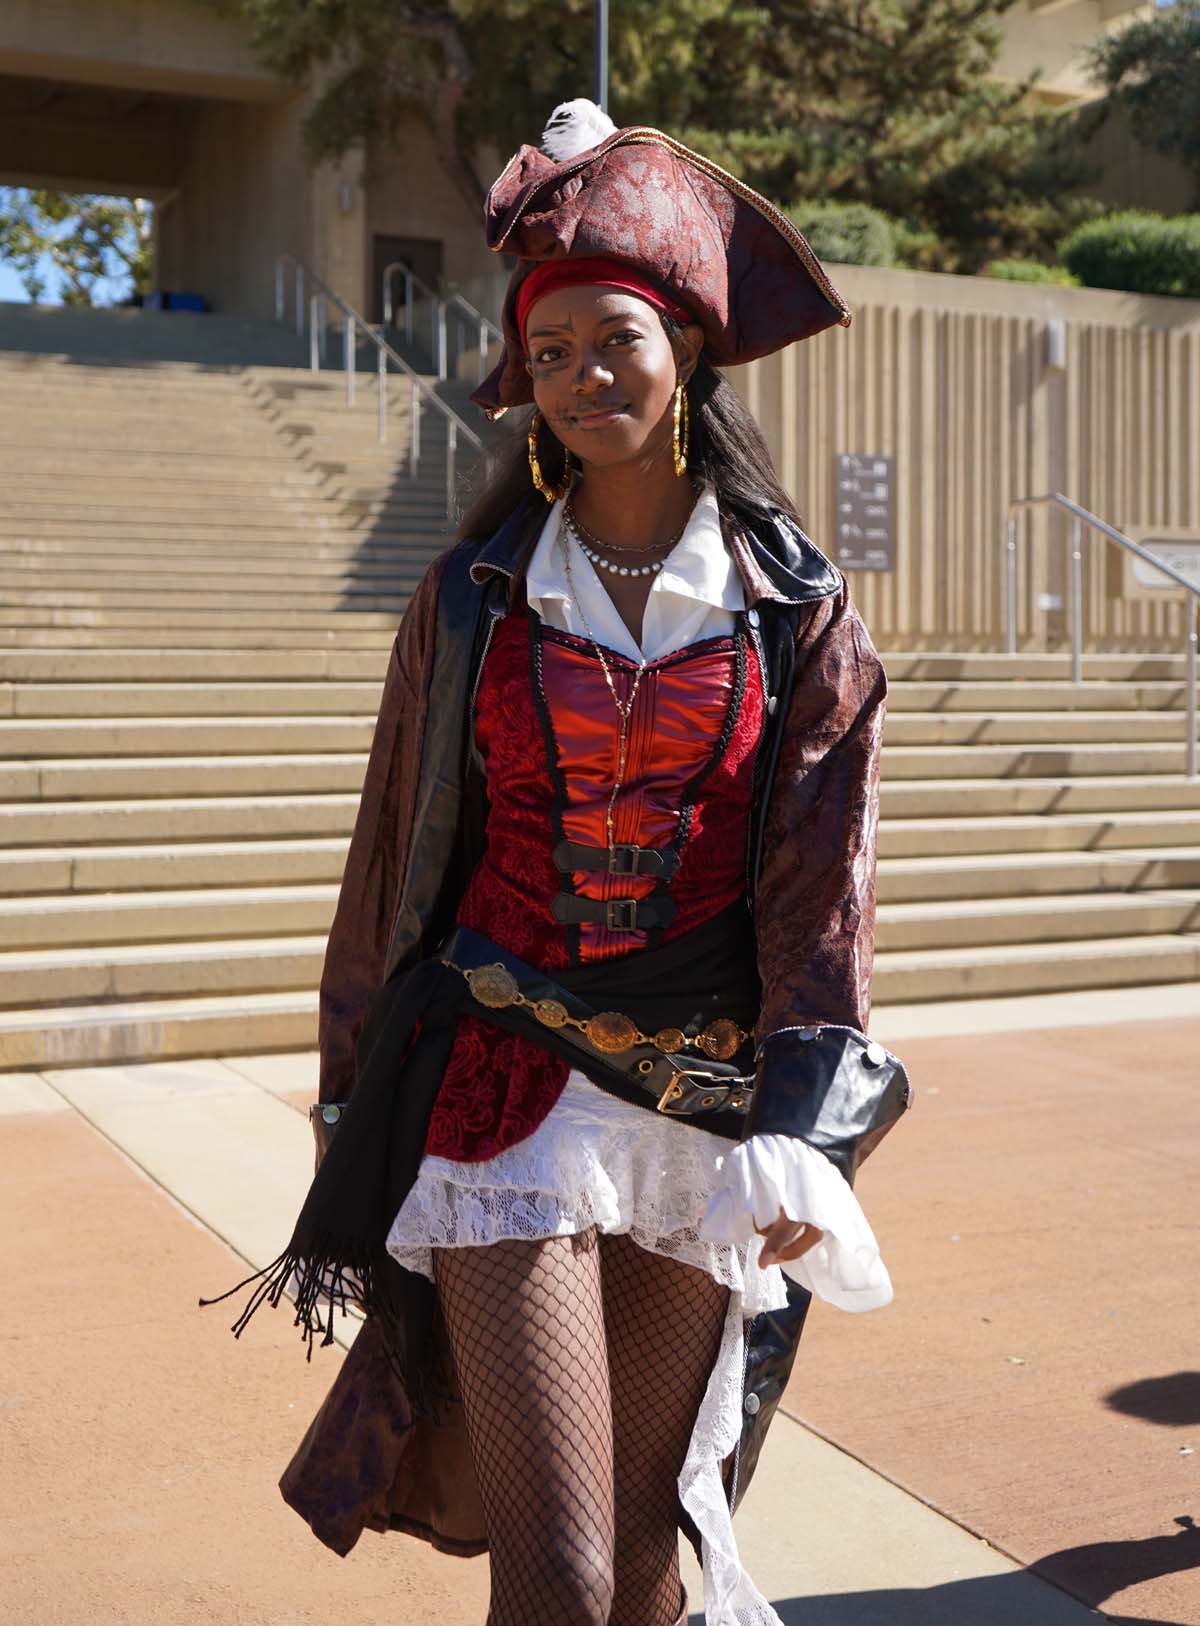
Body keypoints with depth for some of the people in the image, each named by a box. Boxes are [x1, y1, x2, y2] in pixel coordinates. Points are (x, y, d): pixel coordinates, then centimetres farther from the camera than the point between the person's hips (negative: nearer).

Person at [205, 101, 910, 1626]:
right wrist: (357, 1093, 10)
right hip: (506, 1089, -1)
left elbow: (822, 878, -1)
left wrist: (799, 1141, -10)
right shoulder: (475, 597, 3)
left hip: (701, 1100, 1)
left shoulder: (794, 610, 2)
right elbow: (396, 854, 8)